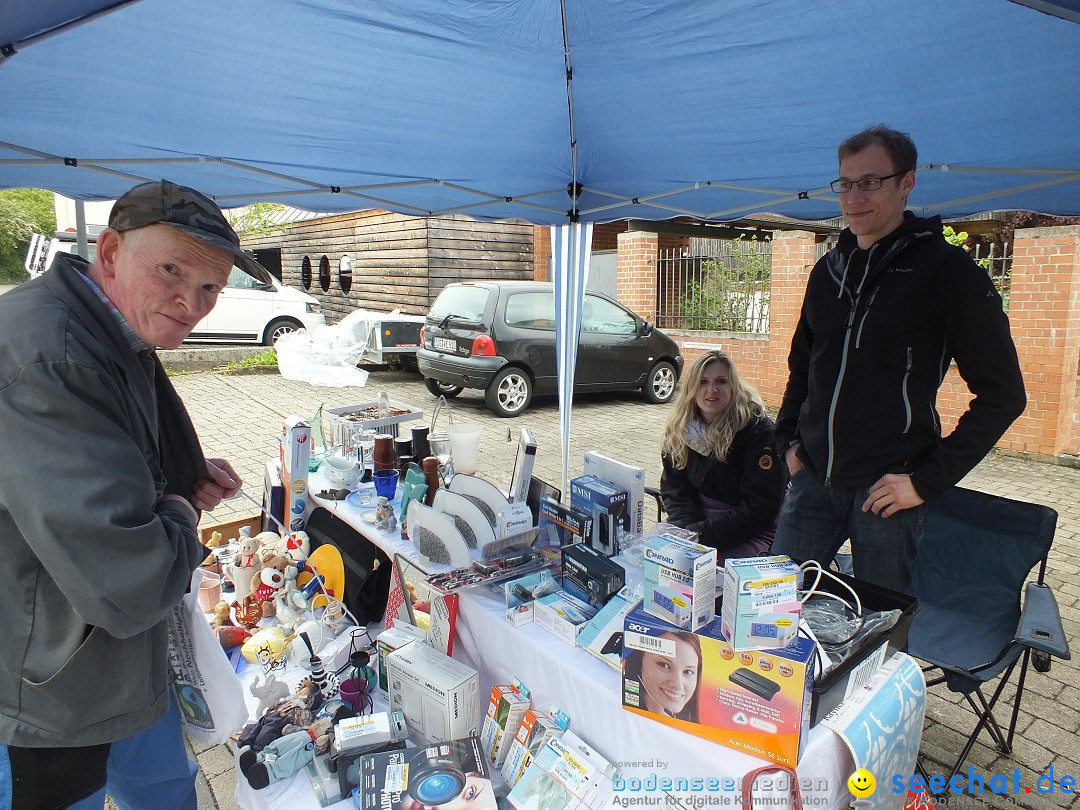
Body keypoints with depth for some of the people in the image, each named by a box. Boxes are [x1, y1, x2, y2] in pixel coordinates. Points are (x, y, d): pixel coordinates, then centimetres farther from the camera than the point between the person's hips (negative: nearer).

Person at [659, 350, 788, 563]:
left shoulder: (758, 431, -15)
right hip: (698, 519, 5)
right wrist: (687, 530, -18)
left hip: (751, 534, -5)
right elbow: (673, 488, 1)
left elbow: (759, 511, -18)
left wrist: (701, 535, -23)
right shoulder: (679, 430, 0)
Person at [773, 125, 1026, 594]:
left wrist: (927, 480, -12)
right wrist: (789, 439, 9)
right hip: (812, 478, 5)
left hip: (885, 487, -5)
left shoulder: (947, 270, -7)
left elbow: (1003, 394, -8)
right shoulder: (829, 269, 10)